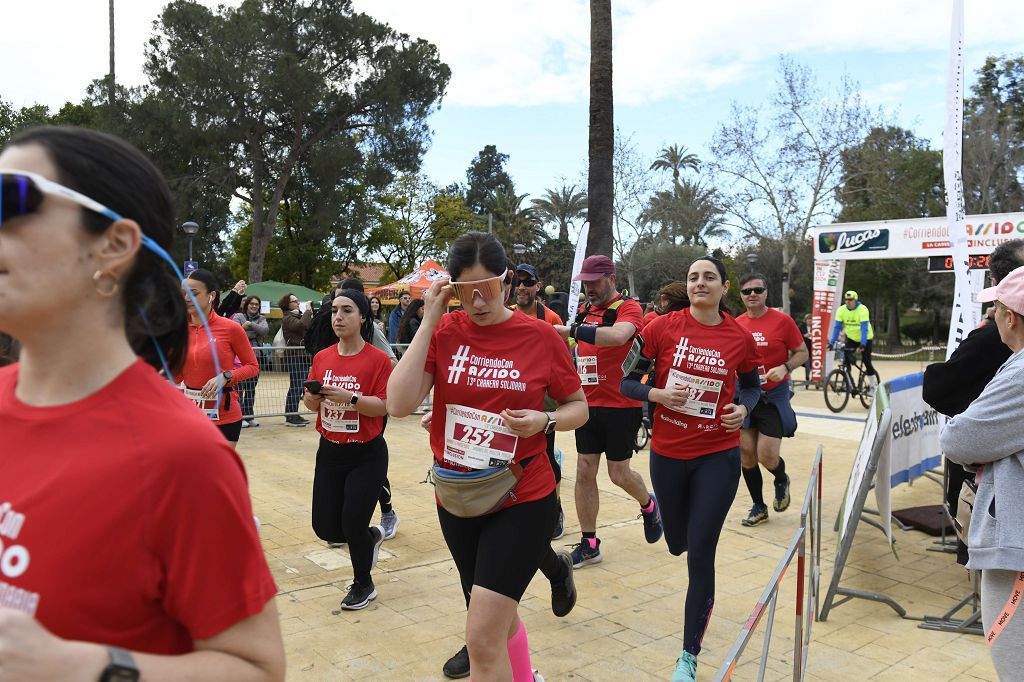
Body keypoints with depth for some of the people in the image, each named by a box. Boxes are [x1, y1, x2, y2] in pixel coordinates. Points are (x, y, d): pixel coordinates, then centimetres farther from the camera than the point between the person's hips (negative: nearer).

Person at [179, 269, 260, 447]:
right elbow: (178, 377, 7)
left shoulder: (230, 328, -10)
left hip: (224, 415, -4)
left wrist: (225, 376, -18)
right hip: (190, 413, 4)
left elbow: (253, 367, -3)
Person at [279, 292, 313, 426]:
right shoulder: (287, 318, -7)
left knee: (298, 387, 10)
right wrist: (308, 311, -14)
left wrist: (311, 315, 3)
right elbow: (302, 325, -26)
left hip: (302, 355, 9)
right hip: (294, 355, -9)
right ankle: (290, 417, -6)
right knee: (295, 387, -9)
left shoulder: (299, 315, 18)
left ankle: (294, 414, 17)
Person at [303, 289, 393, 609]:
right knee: (325, 528, 6)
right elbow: (311, 404, 9)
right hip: (329, 452, 5)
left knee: (353, 524, -4)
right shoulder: (322, 358, 4)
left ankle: (364, 585, 25)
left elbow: (384, 405, -18)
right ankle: (371, 536, 39)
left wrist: (350, 398, -30)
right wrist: (312, 397, -13)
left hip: (366, 455, -5)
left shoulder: (378, 359, -12)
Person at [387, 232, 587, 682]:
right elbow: (398, 404, -17)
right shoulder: (444, 332, -4)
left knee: (482, 637, -9)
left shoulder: (541, 336, -9)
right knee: (498, 617, 23)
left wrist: (545, 420, -19)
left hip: (522, 499, -3)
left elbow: (578, 406, 3)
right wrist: (429, 321, -17)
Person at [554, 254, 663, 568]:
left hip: (621, 405, -6)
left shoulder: (628, 308, -11)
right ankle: (589, 544, 15)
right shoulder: (585, 311, 10)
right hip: (589, 404, 6)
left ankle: (649, 505, 37)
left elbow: (618, 335, -33)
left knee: (619, 473, 4)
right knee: (584, 471, 4)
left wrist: (571, 330, -33)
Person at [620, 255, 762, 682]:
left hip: (718, 456, -1)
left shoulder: (740, 338, -4)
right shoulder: (663, 328, -8)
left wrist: (743, 408, -8)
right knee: (678, 544, 20)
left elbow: (751, 386, 13)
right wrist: (657, 394, -21)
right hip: (668, 454, 1)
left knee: (701, 555, -2)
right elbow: (627, 382, -3)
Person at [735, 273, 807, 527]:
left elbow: (802, 353, -2)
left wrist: (784, 368, -18)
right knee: (746, 455, 5)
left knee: (767, 456, -9)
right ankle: (758, 507, 23)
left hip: (774, 396, -4)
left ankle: (782, 480, 28)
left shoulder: (782, 320, -7)